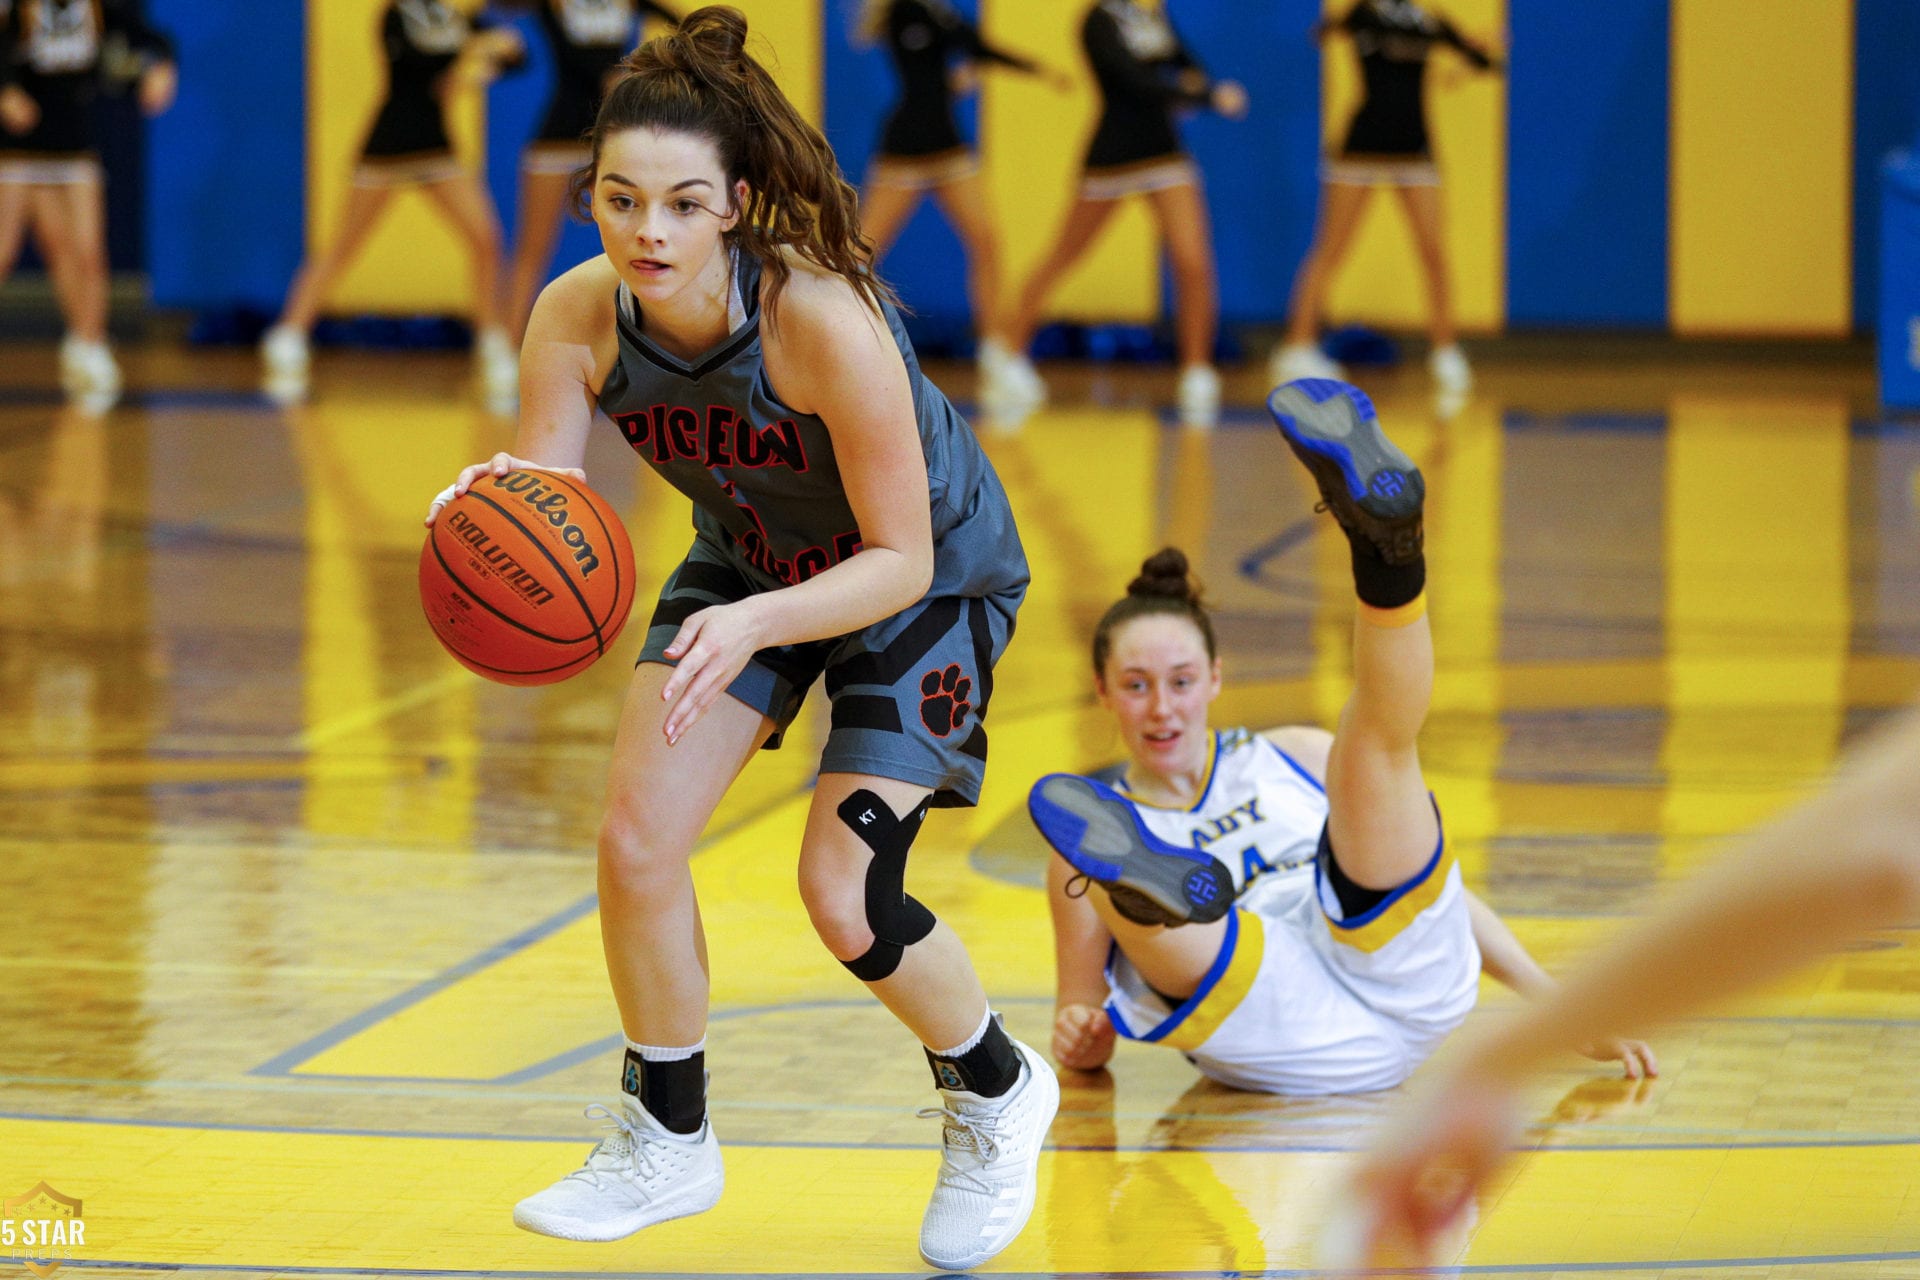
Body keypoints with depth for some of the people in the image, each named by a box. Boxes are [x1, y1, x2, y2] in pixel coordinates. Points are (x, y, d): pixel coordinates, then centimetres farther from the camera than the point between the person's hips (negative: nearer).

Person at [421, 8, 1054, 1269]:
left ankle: (999, 1094, 18)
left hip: (935, 575, -5)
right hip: (753, 555, 5)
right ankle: (667, 1142, 18)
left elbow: (900, 560, -31)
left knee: (843, 893, -13)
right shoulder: (578, 317, -24)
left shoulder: (825, 320, -38)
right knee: (636, 841, -5)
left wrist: (754, 623, -48)